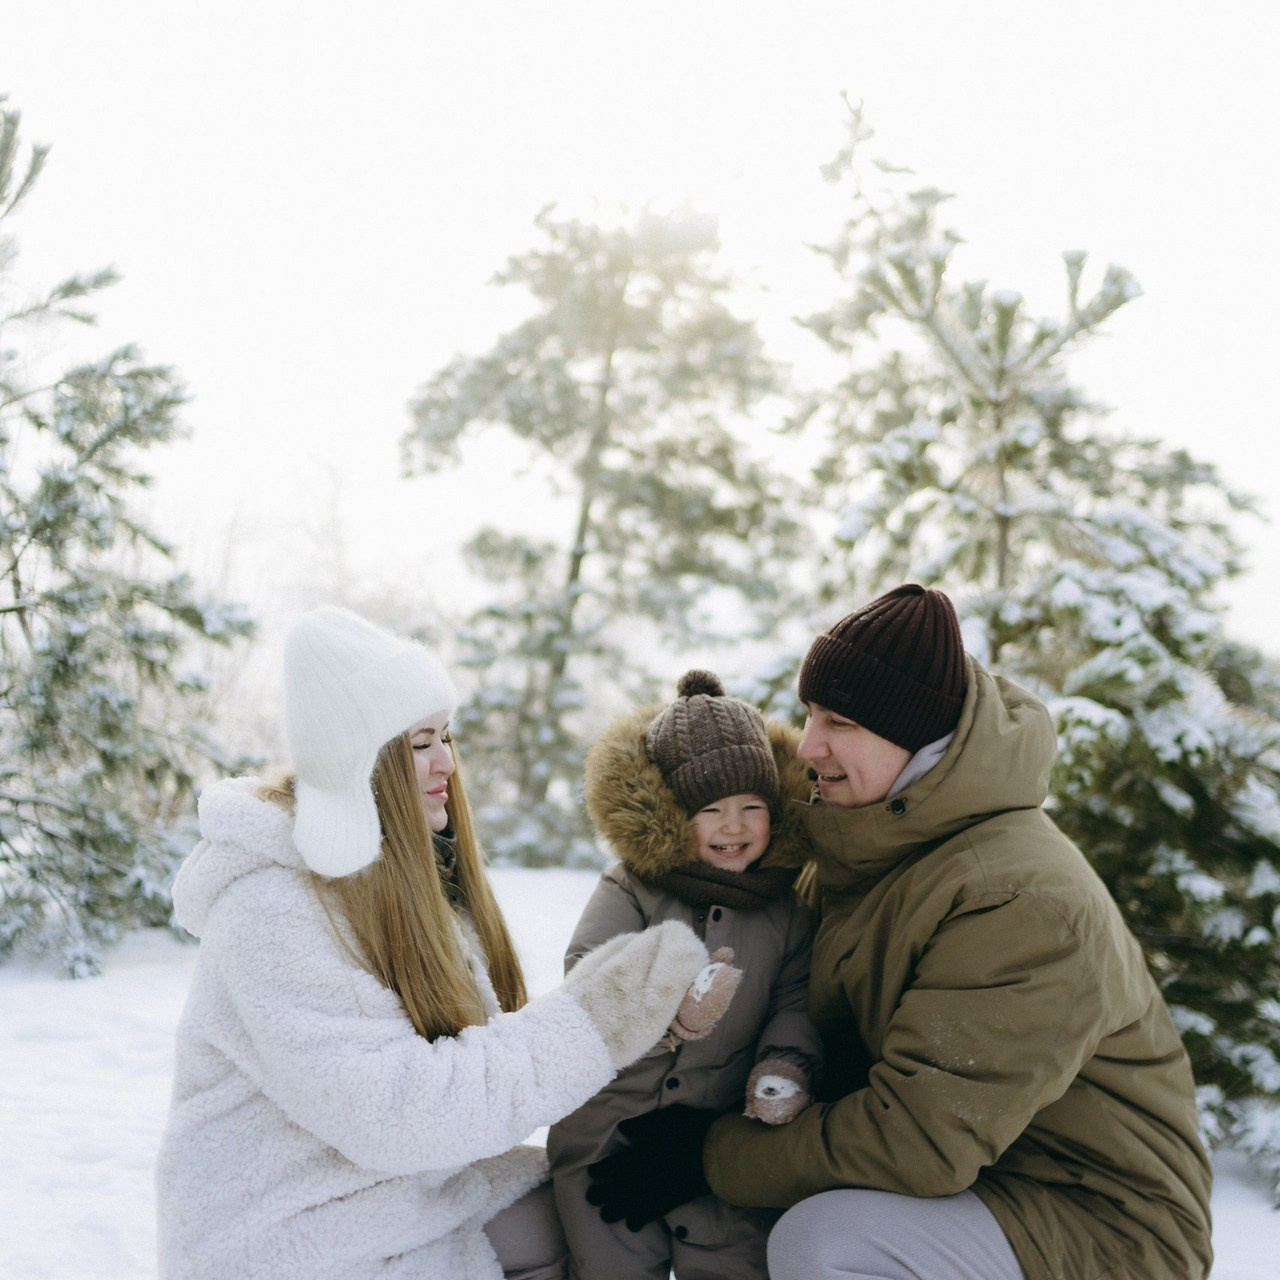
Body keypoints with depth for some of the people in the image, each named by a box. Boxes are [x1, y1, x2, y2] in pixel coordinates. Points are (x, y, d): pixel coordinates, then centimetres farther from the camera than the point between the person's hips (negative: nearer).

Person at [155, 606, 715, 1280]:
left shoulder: (414, 873, 4)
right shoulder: (270, 917, -23)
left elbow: (476, 1042, 2)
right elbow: (392, 1114, -28)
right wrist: (585, 1026, -26)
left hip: (415, 1188, 7)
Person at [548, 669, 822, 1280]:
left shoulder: (786, 905, 0)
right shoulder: (627, 892, -8)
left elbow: (797, 996, 0)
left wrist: (785, 1066, -19)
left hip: (727, 1134, 1)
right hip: (612, 1130, -1)